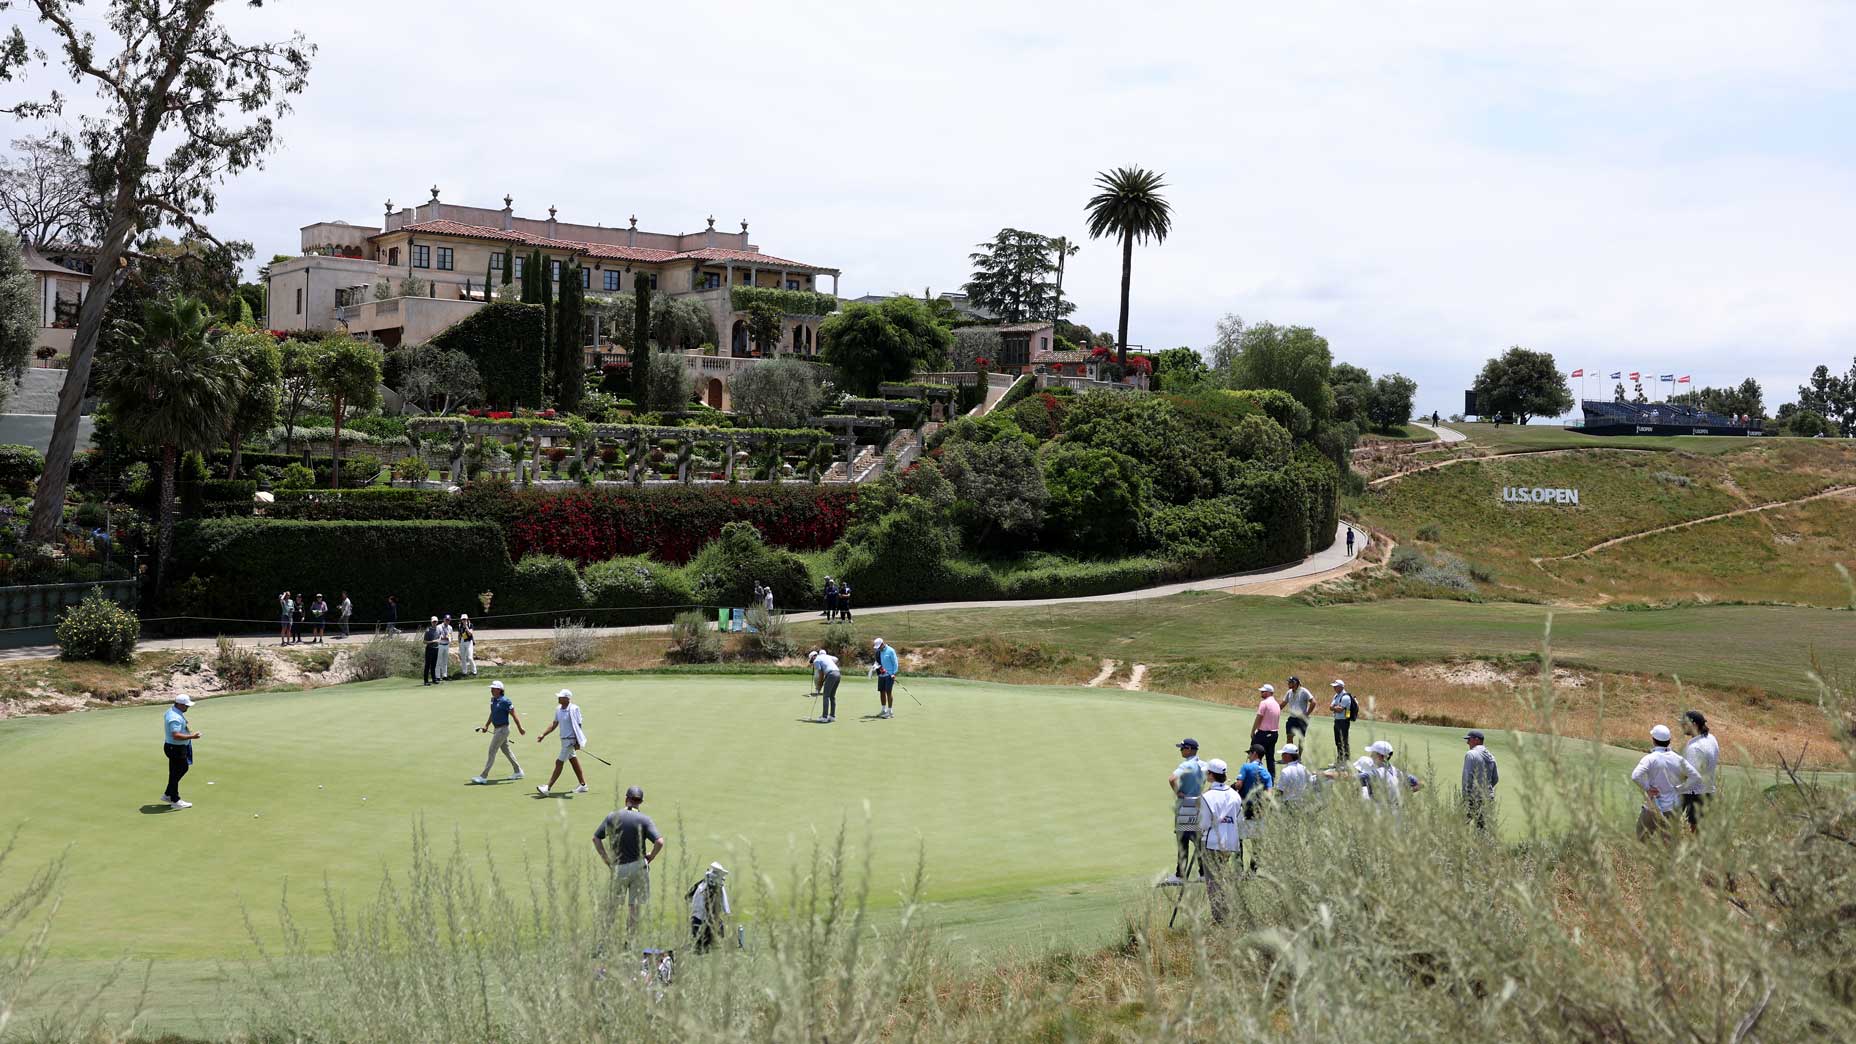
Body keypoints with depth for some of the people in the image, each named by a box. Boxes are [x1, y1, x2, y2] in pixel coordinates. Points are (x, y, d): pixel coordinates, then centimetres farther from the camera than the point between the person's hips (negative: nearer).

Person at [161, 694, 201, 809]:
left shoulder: (171, 711, 7)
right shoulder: (175, 718, -27)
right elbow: (176, 735, -35)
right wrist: (192, 736, -31)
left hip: (179, 747, 11)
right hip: (175, 748, -11)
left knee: (183, 768, 20)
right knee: (175, 773, -1)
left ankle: (167, 795, 27)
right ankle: (175, 801, 9)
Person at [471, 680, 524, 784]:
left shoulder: (505, 701, -18)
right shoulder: (493, 700, 8)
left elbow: (514, 715, -15)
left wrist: (520, 728, -13)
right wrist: (486, 725, 16)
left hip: (502, 729, -9)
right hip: (497, 729, 9)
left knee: (492, 752, -8)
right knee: (506, 750, 17)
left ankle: (483, 776, -6)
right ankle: (518, 771, 28)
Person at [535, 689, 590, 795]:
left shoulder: (574, 709, -17)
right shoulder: (558, 709, 7)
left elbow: (579, 726, -15)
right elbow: (554, 725, 16)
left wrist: (577, 742, -17)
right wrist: (543, 735, 11)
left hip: (571, 740, -8)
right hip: (564, 739, 8)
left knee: (559, 762, -8)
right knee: (574, 762, 14)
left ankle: (547, 788, -8)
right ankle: (583, 785, 23)